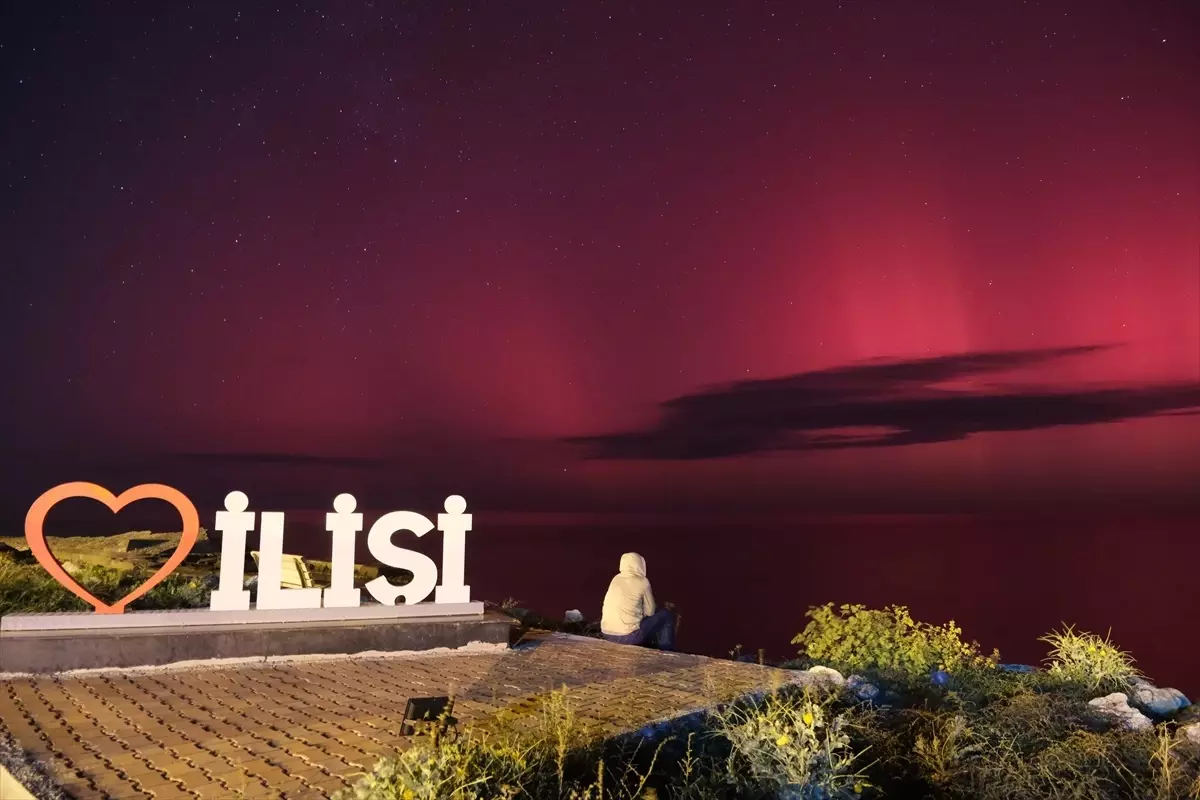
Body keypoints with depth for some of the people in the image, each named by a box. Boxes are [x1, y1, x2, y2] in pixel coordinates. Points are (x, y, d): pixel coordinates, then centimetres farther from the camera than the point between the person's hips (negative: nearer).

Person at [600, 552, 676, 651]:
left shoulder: (616, 579, 9)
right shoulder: (642, 582, -6)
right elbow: (650, 611, 2)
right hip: (628, 636, -6)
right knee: (666, 614, 12)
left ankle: (650, 647, 42)